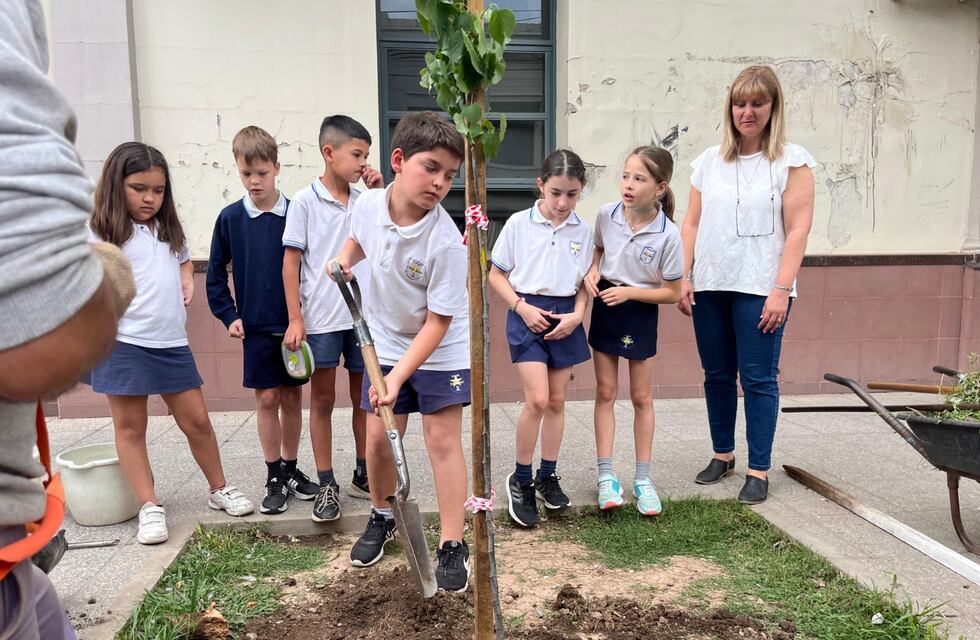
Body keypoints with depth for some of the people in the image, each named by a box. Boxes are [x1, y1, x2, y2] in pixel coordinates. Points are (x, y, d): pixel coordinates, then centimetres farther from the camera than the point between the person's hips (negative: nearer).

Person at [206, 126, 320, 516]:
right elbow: (216, 274, 6)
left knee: (292, 397, 9)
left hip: (294, 323, 0)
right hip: (256, 327, 0)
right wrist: (229, 316, -1)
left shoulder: (295, 214, -3)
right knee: (267, 399, 4)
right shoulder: (230, 218, -1)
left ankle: (291, 469, 24)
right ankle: (274, 477, 16)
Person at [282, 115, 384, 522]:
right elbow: (291, 262, -4)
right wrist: (295, 319, -9)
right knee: (322, 401, 7)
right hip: (320, 320, -4)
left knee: (364, 398, 13)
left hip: (363, 316, 4)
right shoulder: (305, 201, -4)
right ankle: (326, 485, 17)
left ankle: (364, 475, 28)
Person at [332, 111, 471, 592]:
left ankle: (452, 545, 7)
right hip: (385, 341, 4)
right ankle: (381, 517, 32)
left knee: (443, 439, -5)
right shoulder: (368, 204, -12)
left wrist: (399, 376, -29)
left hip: (441, 349, -4)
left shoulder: (445, 241, -28)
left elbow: (437, 322, -24)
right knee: (377, 435, 6)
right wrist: (345, 257, -7)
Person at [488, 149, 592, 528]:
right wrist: (522, 307, -12)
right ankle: (520, 480, 6)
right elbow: (496, 274, 0)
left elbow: (584, 282, 10)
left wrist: (577, 314, -8)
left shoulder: (582, 231, 3)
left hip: (565, 318, 4)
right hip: (527, 314, -3)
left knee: (556, 401, 10)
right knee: (537, 399, -13)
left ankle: (547, 476, 25)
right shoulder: (519, 224, -5)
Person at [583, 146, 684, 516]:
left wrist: (628, 292, -21)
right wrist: (593, 271, -8)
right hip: (605, 308, 3)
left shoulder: (667, 235, -19)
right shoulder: (606, 214, -9)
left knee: (641, 397, 8)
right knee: (605, 392, 6)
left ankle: (642, 478, 21)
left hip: (641, 313, -2)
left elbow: (672, 293, -12)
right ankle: (606, 476, 14)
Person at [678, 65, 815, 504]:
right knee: (717, 375, 12)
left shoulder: (791, 161, -1)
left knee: (759, 379, 0)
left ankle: (758, 470, 10)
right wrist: (684, 277, 3)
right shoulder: (710, 160, 11)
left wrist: (781, 290, -14)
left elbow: (797, 230, -7)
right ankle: (722, 454, 28)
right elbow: (692, 223, 11)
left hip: (759, 287, -4)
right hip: (710, 286, 4)